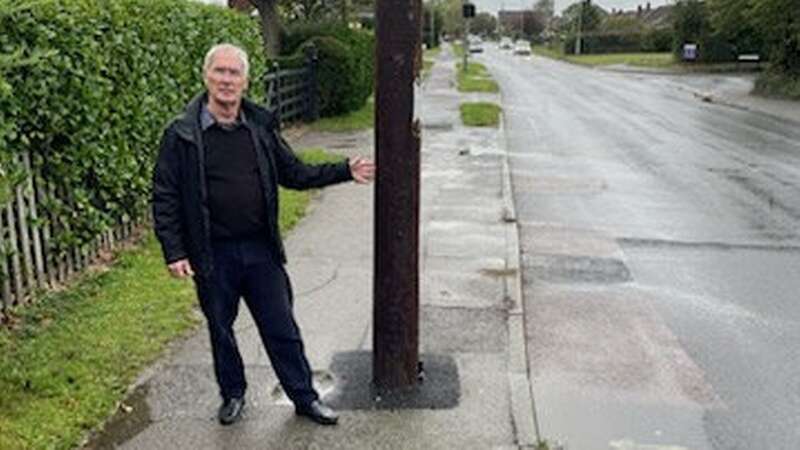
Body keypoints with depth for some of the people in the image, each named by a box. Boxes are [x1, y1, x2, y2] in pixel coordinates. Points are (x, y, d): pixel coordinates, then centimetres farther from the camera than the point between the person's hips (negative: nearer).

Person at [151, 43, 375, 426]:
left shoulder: (261, 127, 2)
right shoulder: (182, 135, -7)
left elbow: (294, 173, 11)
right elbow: (164, 197, -6)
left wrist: (346, 172, 2)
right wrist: (174, 253, -12)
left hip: (261, 250, 2)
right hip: (213, 255, -2)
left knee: (282, 328, 10)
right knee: (220, 330, 15)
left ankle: (305, 397, 25)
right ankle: (233, 395, 37)